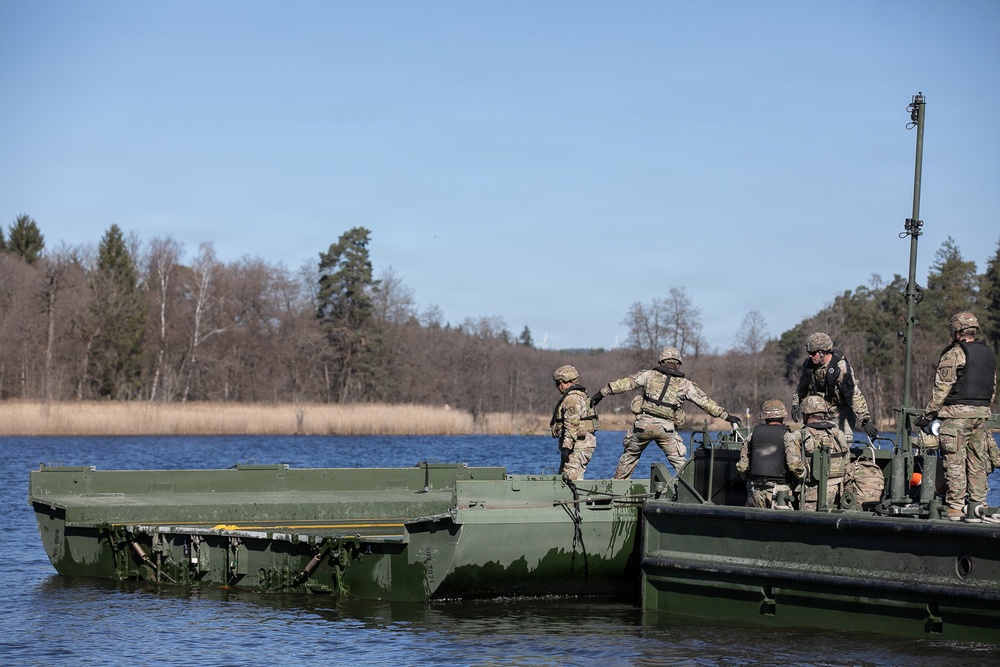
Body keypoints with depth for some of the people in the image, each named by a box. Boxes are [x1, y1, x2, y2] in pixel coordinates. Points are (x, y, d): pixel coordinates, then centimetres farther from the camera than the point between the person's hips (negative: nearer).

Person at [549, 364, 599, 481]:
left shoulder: (572, 399, -15)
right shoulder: (581, 395, 21)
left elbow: (572, 425, -23)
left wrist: (566, 447, -25)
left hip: (577, 445, -11)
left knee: (571, 478, -14)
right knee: (562, 477, 12)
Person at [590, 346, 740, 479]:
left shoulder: (649, 375, 6)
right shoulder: (684, 384, 7)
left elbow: (625, 384, 4)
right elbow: (705, 402, 9)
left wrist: (602, 392, 11)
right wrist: (726, 415, 16)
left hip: (643, 424, 1)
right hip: (666, 429, -1)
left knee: (630, 455, 21)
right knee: (680, 462, 7)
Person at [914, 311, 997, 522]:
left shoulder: (954, 354, -9)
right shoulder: (989, 353, 13)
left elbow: (941, 389, -11)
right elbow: (993, 388, 18)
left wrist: (927, 416, -5)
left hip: (957, 412, -7)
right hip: (981, 414, 7)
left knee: (955, 463, -4)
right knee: (977, 463, 8)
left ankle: (954, 508, -5)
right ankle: (977, 507, 7)